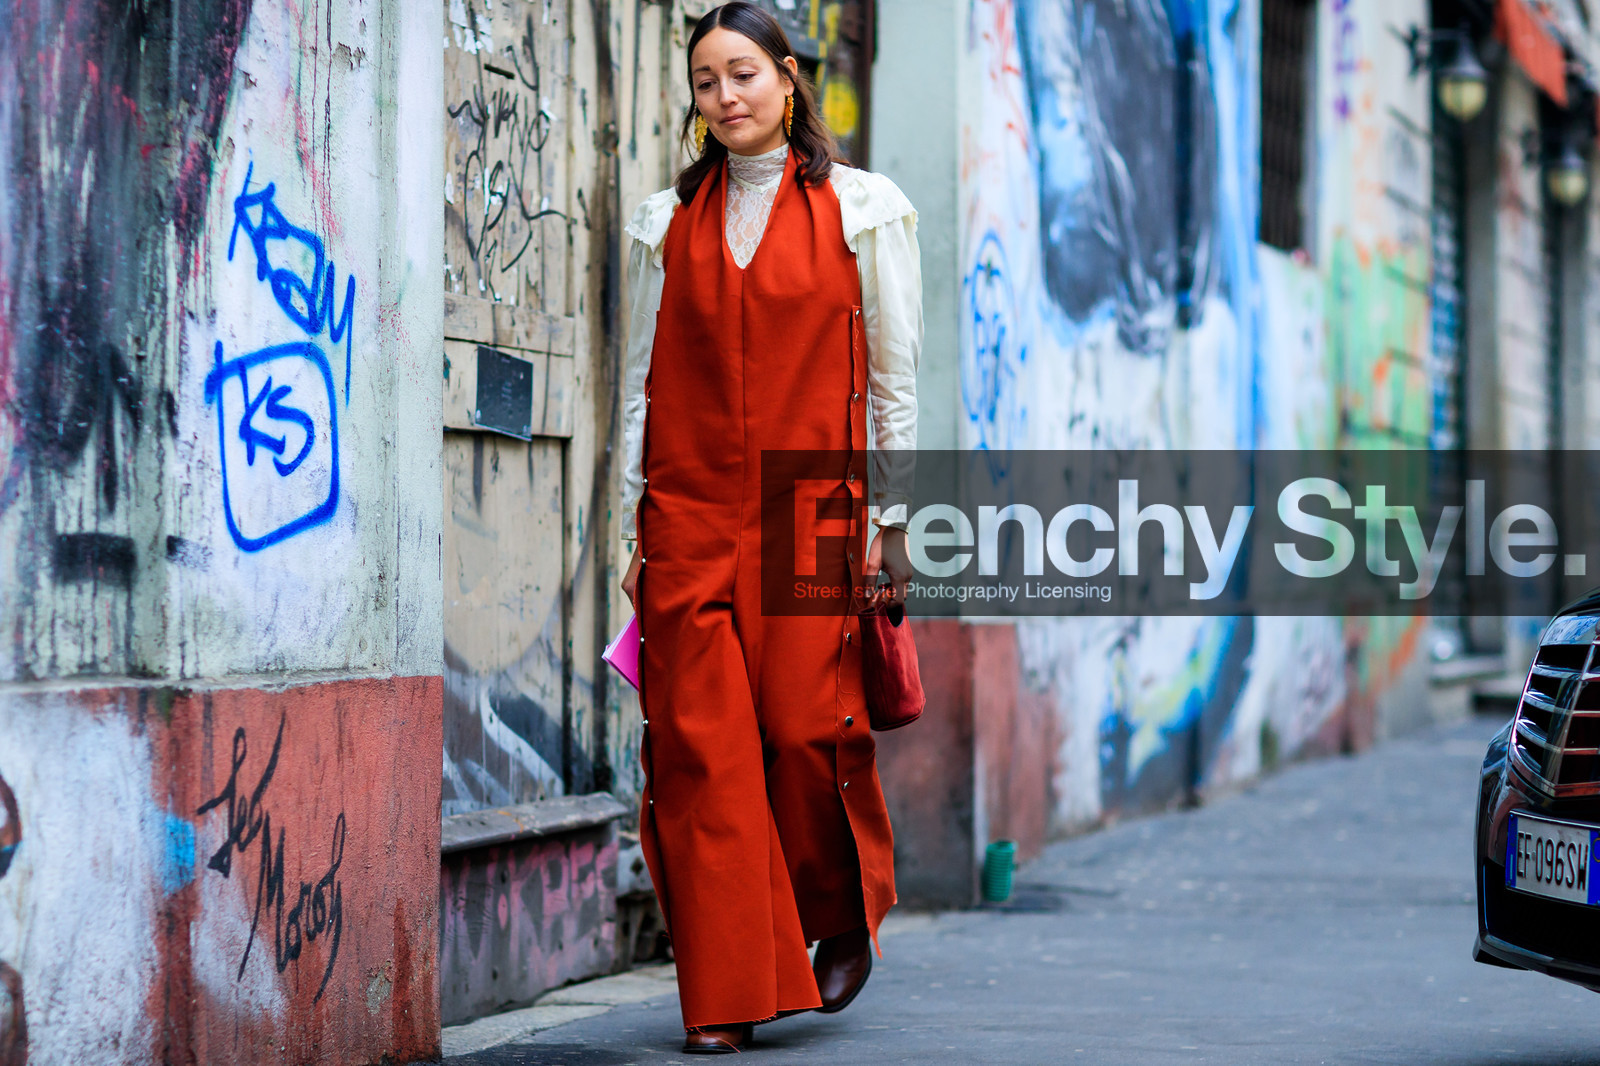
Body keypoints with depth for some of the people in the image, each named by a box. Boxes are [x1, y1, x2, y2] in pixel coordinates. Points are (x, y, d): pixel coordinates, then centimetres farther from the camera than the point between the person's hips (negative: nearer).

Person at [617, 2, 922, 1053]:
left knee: (806, 729, -6)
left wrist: (888, 516, -1)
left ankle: (846, 917, 23)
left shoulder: (862, 208, 4)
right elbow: (644, 382, 13)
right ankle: (726, 994, 1)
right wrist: (632, 525, 8)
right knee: (698, 743, -4)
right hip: (691, 511, 2)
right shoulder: (668, 221, 12)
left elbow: (894, 376, 4)